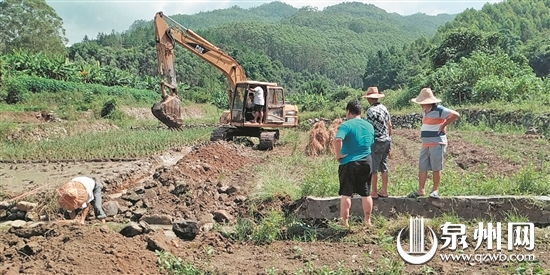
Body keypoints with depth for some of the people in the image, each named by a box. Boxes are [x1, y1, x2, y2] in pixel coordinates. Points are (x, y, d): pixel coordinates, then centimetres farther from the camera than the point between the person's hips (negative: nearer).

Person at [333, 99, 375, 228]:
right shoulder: (369, 126, 8)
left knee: (346, 194, 4)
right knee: (366, 193, 12)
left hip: (348, 163, -5)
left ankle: (344, 221, 9)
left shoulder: (346, 125, -13)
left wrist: (338, 155, -16)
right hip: (366, 162, 5)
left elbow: (337, 140, -29)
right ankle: (367, 220, 19)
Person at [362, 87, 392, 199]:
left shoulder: (371, 110, -15)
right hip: (386, 141, 8)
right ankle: (384, 191, 20)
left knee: (373, 169, -1)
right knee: (384, 168, 14)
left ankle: (374, 193, 4)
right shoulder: (384, 108, 8)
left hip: (376, 142, -8)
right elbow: (389, 125, 14)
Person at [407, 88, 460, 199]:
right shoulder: (424, 111, 14)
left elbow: (456, 114, -20)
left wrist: (443, 125, -14)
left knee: (436, 168, 0)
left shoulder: (439, 110, -12)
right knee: (422, 167, 3)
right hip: (425, 144, 8)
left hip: (437, 143, -8)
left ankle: (435, 190, 9)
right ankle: (421, 190, 6)